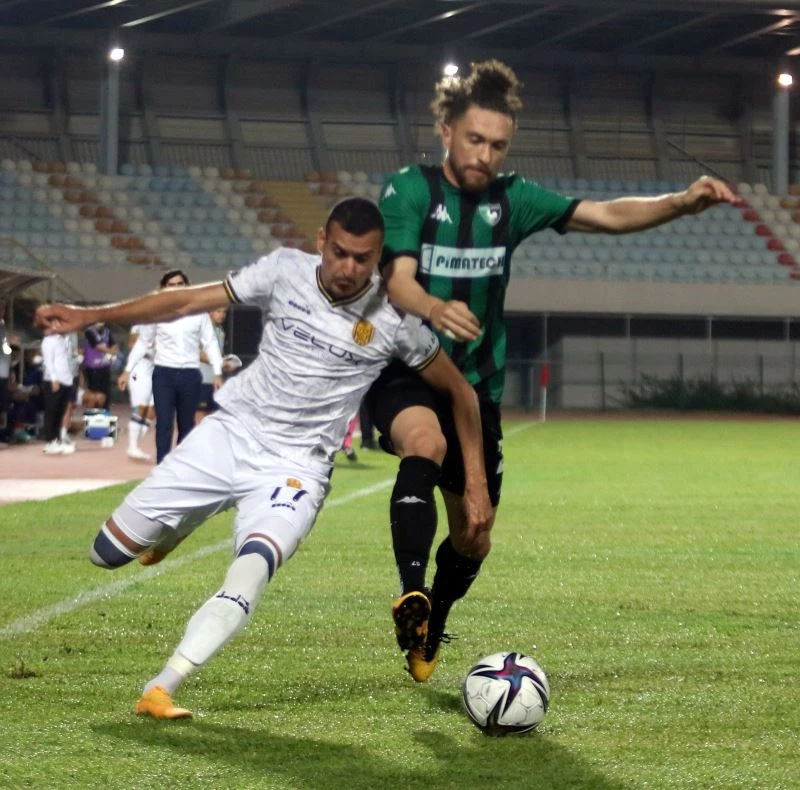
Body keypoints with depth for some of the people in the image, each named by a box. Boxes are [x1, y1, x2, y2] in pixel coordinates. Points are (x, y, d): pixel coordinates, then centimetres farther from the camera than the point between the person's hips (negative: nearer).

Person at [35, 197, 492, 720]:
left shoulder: (394, 320, -10)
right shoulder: (285, 271, -6)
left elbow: (460, 392, 2)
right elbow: (187, 301, 0)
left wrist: (477, 482, -3)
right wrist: (91, 316, -5)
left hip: (296, 466, -3)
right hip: (227, 435, 3)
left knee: (251, 572, -33)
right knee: (108, 553, 2)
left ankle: (160, 691, -30)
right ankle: (175, 528, 36)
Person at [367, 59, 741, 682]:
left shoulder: (511, 198, 1)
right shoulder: (409, 190, -10)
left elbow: (607, 215, -8)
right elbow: (398, 280, -24)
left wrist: (681, 203, -26)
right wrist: (435, 309, -47)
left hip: (477, 384, 5)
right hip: (405, 374, -5)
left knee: (474, 541, 10)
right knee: (426, 444, -39)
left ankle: (428, 633, 38)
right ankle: (411, 595, -45)